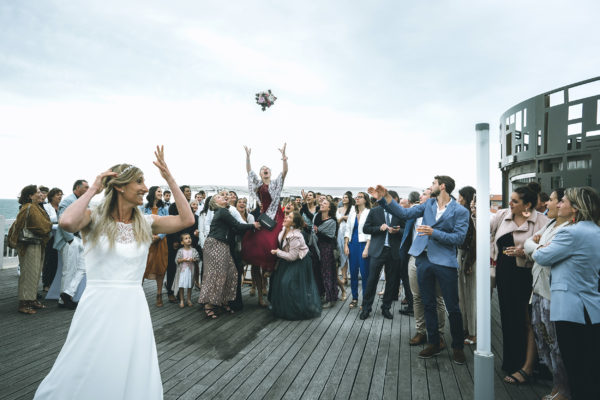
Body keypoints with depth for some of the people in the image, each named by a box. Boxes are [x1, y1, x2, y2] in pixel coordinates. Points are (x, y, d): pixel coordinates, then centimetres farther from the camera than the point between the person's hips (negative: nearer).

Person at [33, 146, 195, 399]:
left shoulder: (145, 224, 5)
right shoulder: (95, 219, -4)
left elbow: (186, 219, -5)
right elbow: (67, 222, -26)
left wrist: (169, 178, -4)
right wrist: (93, 190, -12)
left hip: (133, 308, 3)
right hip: (97, 305, -3)